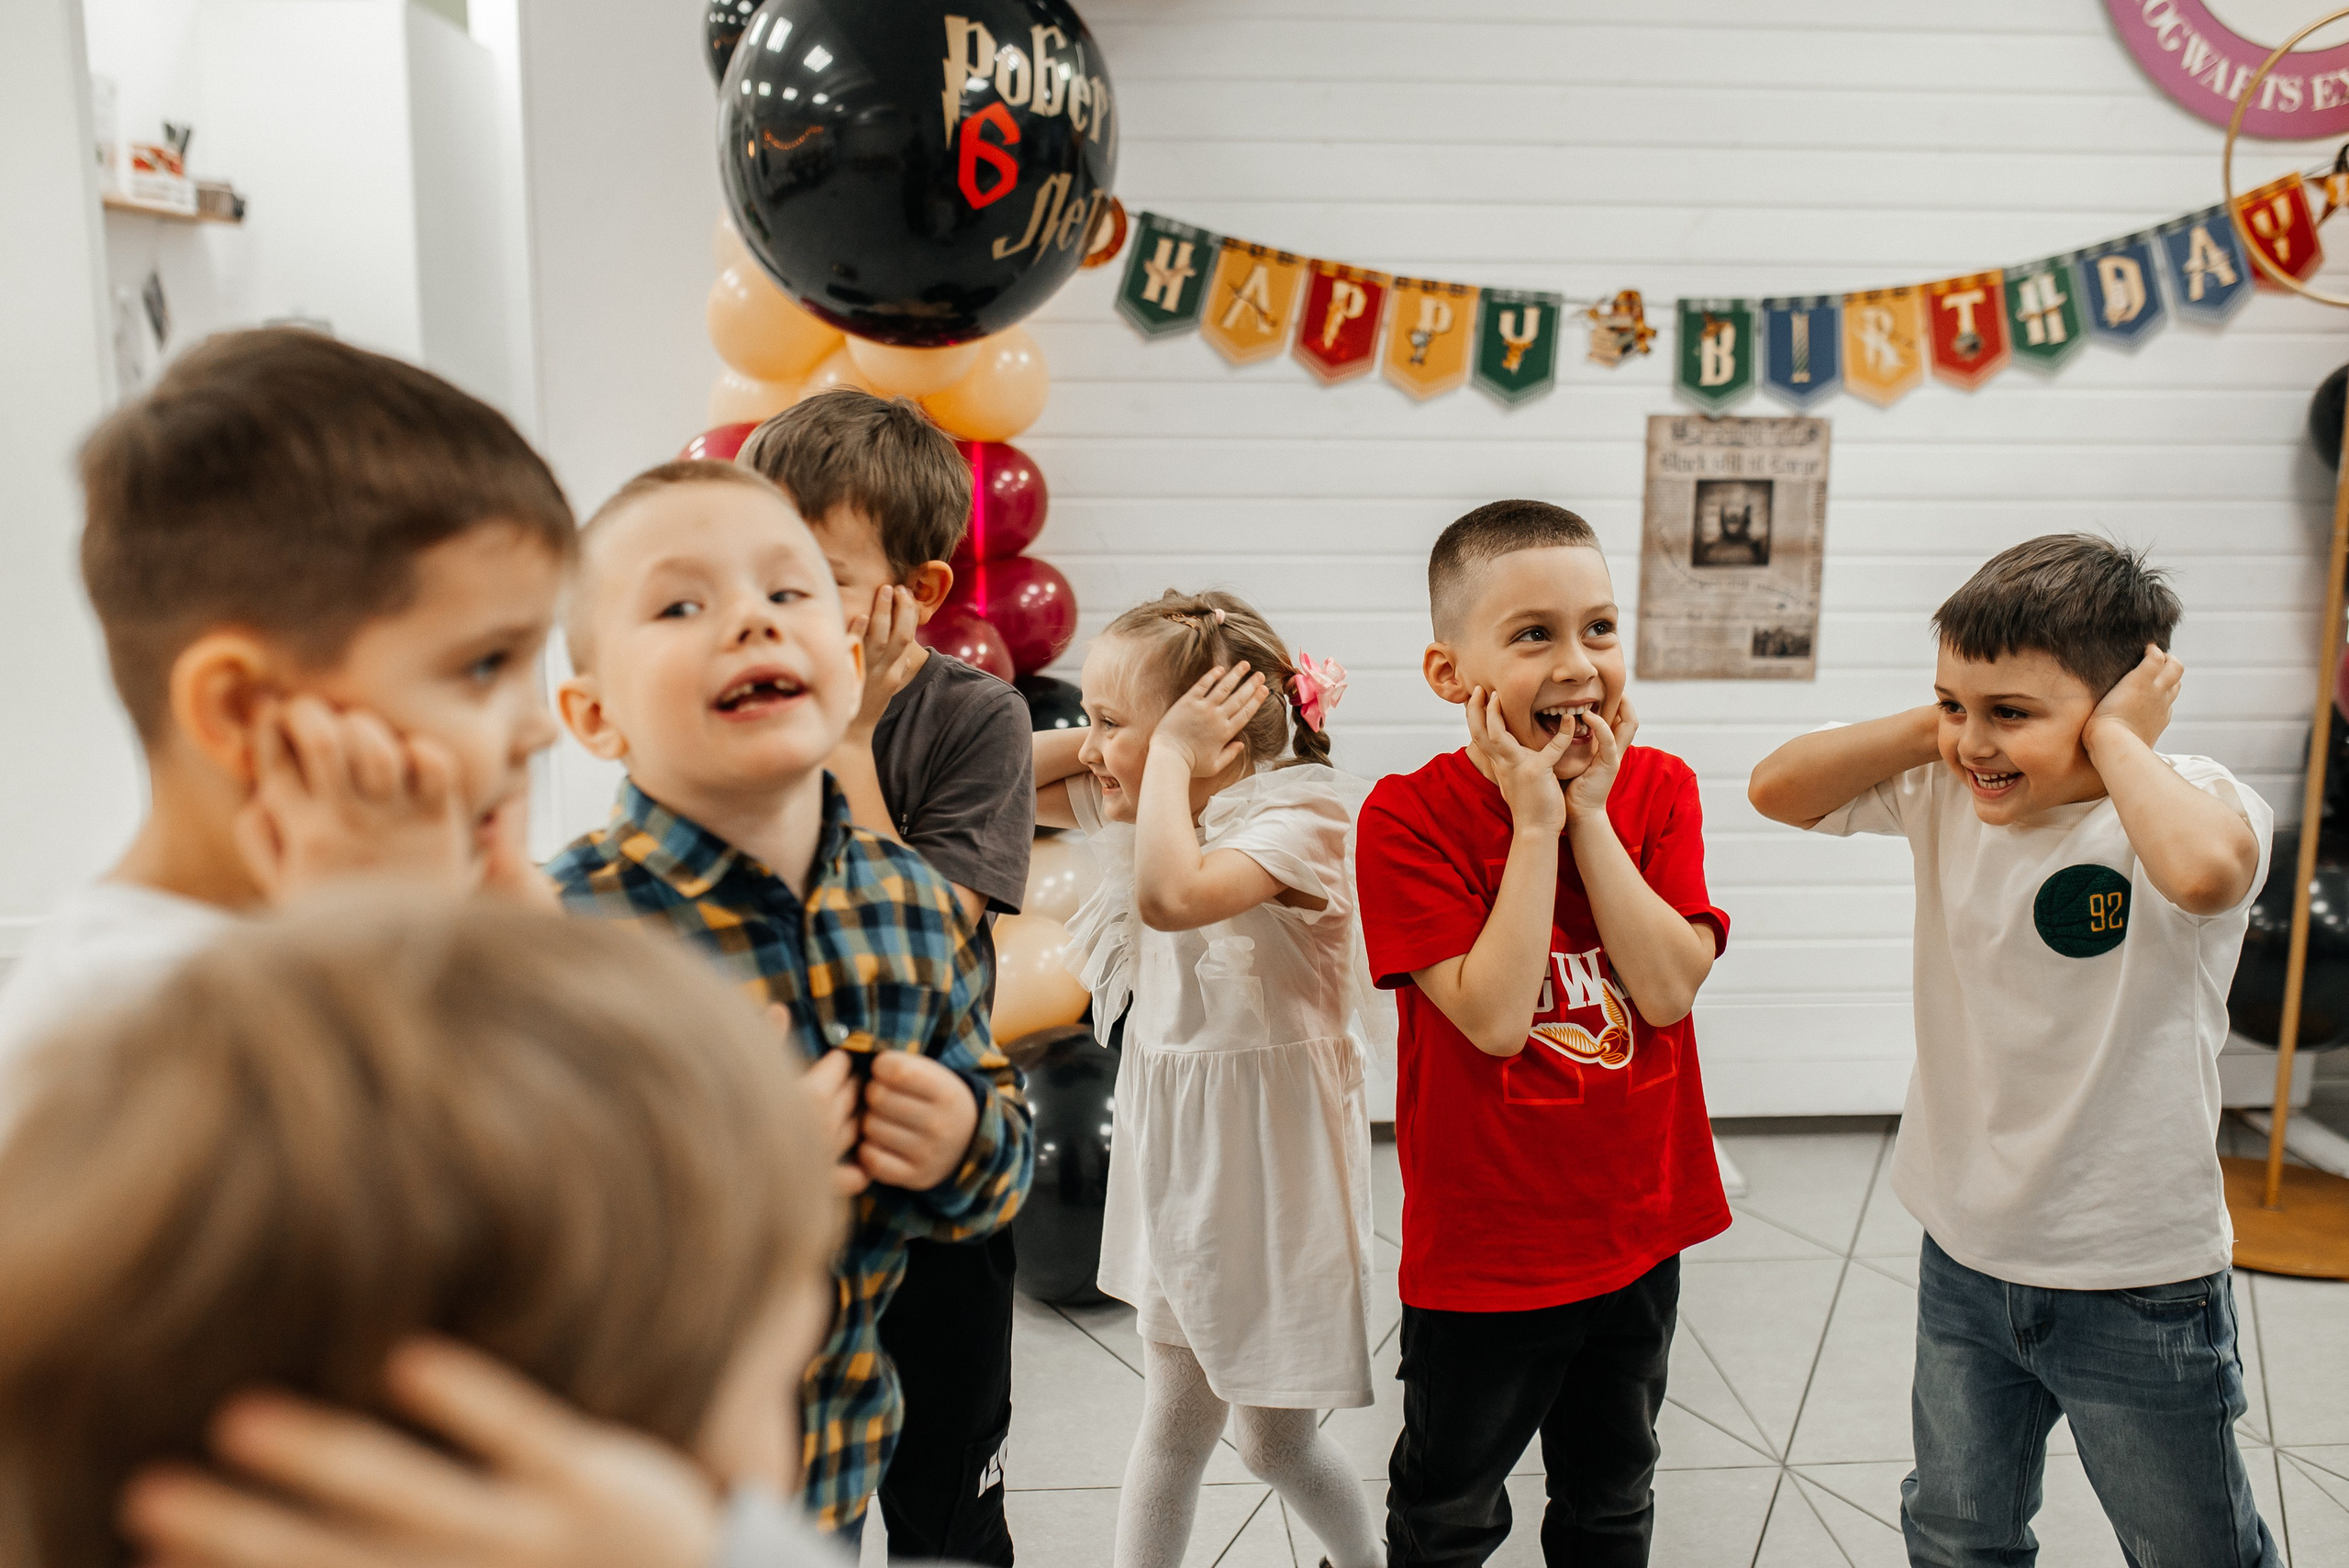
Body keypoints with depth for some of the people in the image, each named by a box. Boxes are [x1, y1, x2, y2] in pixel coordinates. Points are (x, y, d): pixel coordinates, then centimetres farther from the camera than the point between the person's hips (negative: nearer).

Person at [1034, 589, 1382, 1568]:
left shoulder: (1298, 810, -21)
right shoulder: (1149, 804, 1)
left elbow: (1173, 895, -40)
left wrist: (1171, 751, -28)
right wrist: (1101, 741, -5)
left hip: (1267, 1153, -6)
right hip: (1172, 1150, 7)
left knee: (1275, 1438, 11)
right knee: (1174, 1422, 18)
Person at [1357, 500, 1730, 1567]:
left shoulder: (1658, 788, -5)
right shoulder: (1410, 817, -18)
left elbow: (1669, 990, -16)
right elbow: (1493, 1017, -25)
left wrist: (1590, 815, -19)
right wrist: (1537, 819, -24)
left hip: (1637, 1230, 4)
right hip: (1481, 1245, -3)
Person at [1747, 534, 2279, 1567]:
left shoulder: (2192, 803, -20)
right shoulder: (1948, 795, -5)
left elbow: (2203, 869, -43)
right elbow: (1779, 787, -5)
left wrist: (2116, 740, -27)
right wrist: (1935, 722, -11)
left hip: (2136, 1285, -4)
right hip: (1966, 1259, 4)